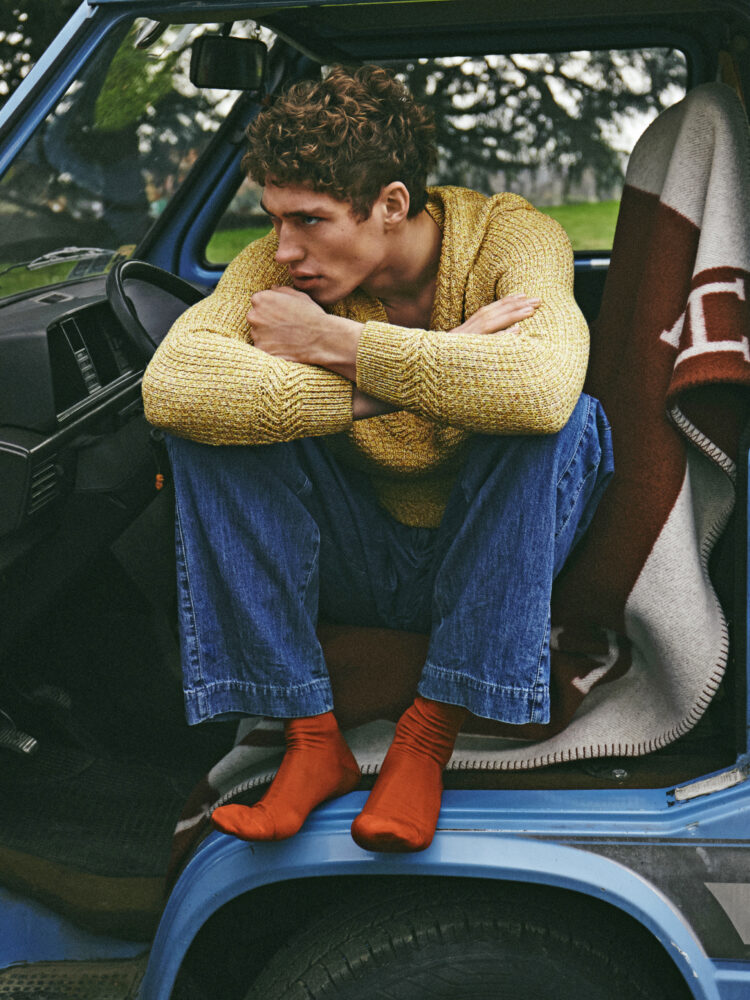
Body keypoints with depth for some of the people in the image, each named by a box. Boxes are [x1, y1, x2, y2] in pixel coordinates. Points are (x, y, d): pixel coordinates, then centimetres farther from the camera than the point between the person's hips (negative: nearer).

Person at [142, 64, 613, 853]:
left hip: (497, 560, -1)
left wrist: (335, 343, -32)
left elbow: (542, 387, -41)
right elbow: (167, 385, -33)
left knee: (563, 420, -31)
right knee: (210, 417, -21)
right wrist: (429, 372, -36)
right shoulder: (275, 267, -12)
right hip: (358, 566, 2)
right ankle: (310, 739, -21)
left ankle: (430, 735, -23)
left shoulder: (510, 237, -18)